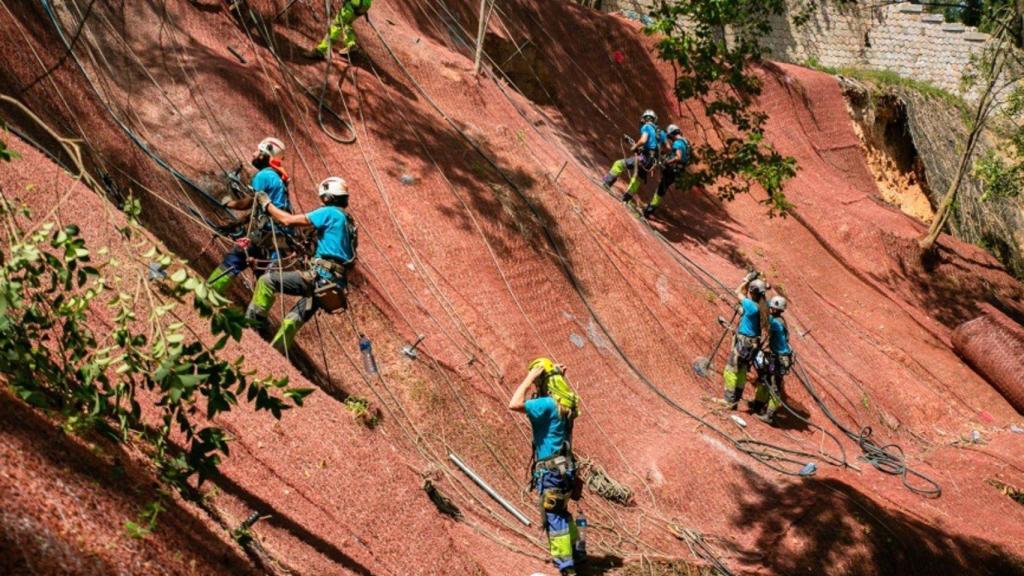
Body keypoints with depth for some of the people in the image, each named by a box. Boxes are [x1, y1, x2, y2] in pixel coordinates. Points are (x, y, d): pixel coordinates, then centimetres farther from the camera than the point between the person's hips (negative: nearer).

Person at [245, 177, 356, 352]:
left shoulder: (329, 212, -4)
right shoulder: (347, 222, 23)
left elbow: (289, 220, -8)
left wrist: (266, 204, 5)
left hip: (320, 277, -9)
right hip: (335, 284, 9)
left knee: (267, 280, -6)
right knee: (292, 320, 15)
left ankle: (252, 321, -7)